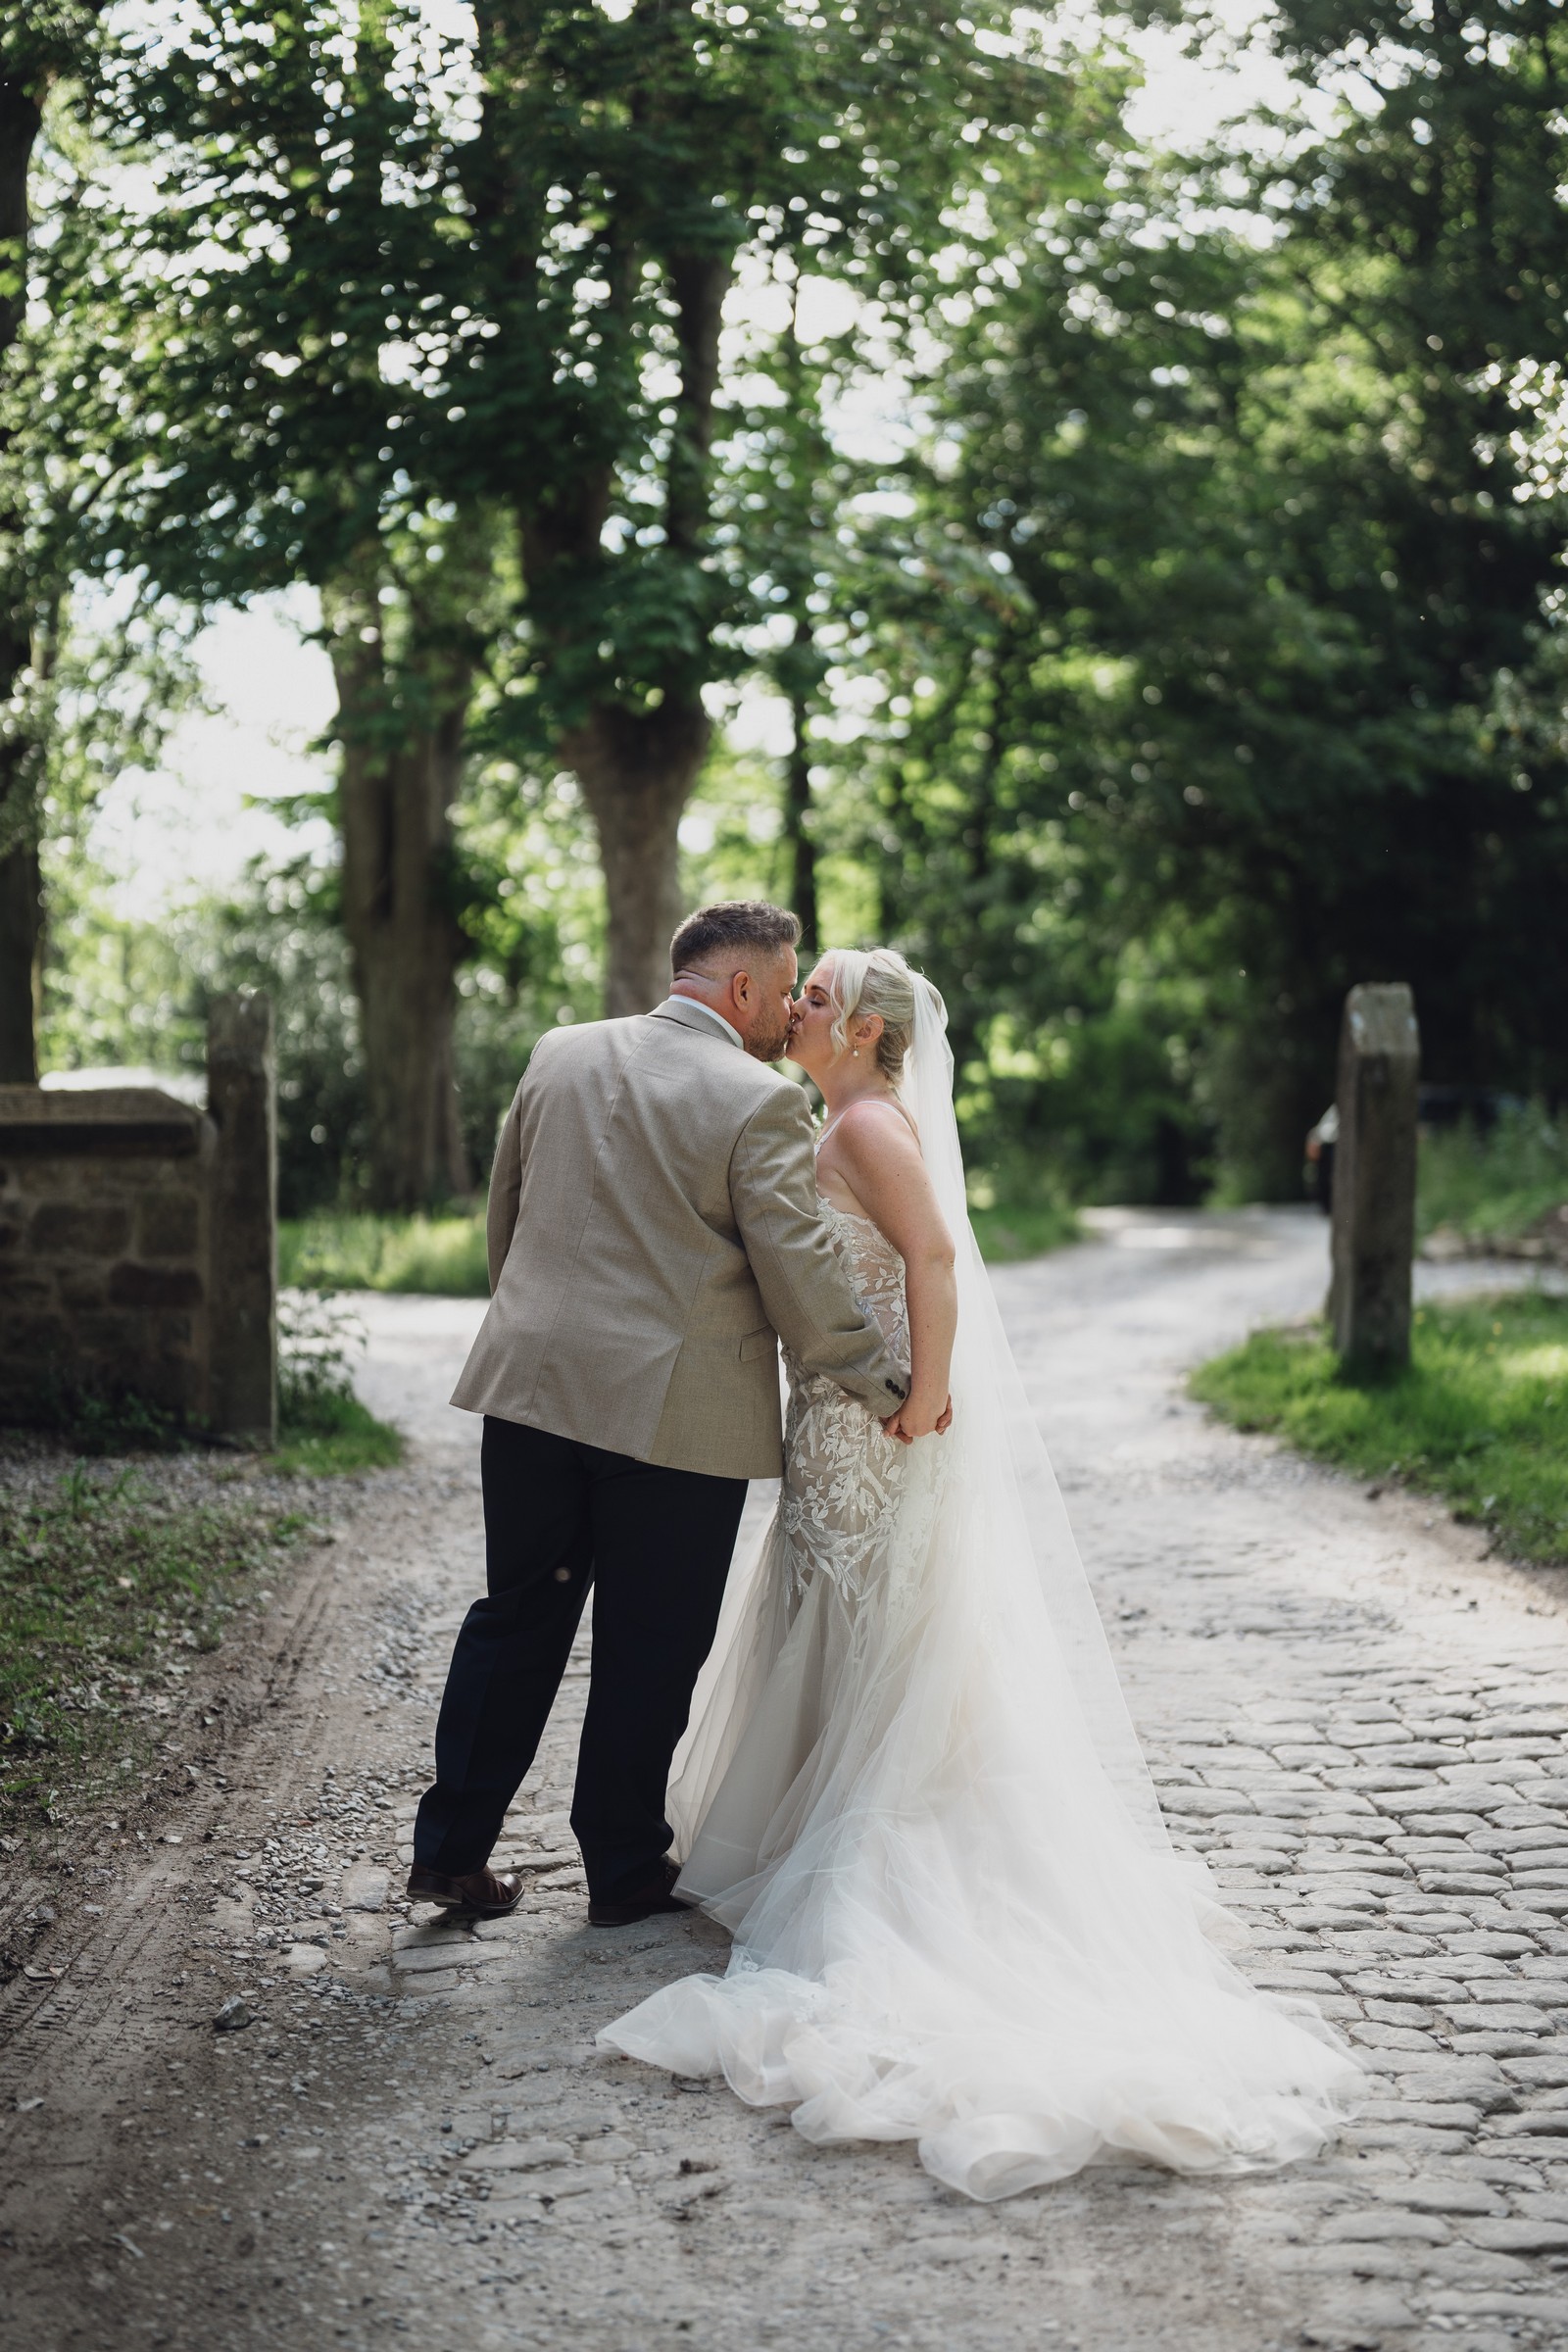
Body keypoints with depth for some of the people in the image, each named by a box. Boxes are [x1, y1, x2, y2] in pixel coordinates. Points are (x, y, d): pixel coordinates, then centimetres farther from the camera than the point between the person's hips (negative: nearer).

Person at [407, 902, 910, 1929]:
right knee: (648, 1650, 8)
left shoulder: (560, 1055, 7)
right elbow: (801, 1277, -11)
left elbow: (504, 1217, 16)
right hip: (678, 1410, -5)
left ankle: (452, 1846, 21)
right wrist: (889, 1387, 0)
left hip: (535, 1383, 5)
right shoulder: (762, 1102, -10)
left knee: (518, 1620, 15)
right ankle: (624, 1869, 20)